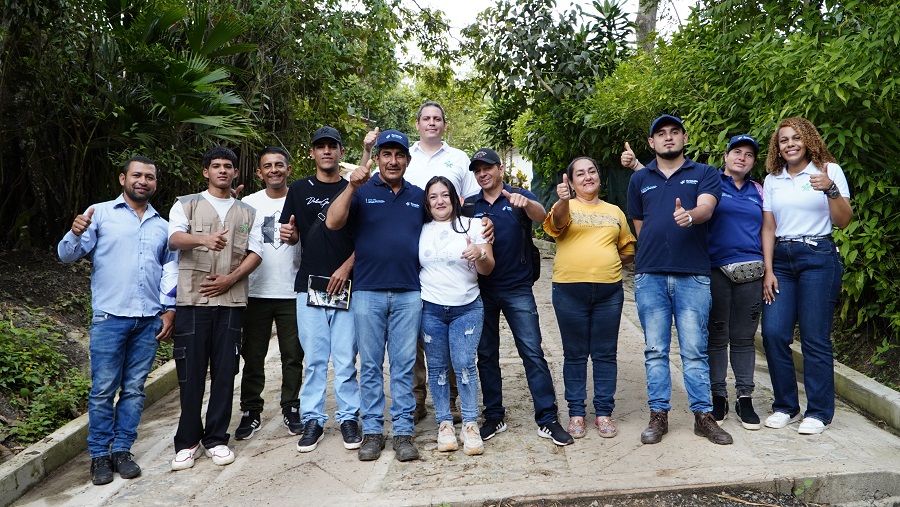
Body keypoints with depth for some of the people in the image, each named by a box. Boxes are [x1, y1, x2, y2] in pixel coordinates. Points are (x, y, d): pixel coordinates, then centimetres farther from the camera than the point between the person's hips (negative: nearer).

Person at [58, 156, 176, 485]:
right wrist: (75, 234, -23)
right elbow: (68, 254, -2)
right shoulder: (100, 213, 3)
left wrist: (170, 310, 9)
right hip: (109, 318, -3)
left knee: (134, 389, 8)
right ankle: (99, 455, 13)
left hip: (149, 321, 3)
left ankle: (122, 450, 19)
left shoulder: (162, 226, 14)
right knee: (103, 390, 1)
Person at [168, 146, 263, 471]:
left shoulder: (247, 212, 17)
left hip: (231, 300, 2)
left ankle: (216, 439, 13)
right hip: (192, 300, -2)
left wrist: (230, 279, -7)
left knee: (224, 371, 3)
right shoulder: (187, 205, 9)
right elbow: (174, 239, -9)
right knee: (191, 372, 0)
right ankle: (188, 441, 11)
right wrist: (203, 239, -31)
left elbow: (255, 252, 10)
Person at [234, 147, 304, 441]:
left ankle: (291, 409, 20)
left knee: (293, 356, 7)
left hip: (292, 293, 0)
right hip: (257, 292, 0)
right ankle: (251, 412, 18)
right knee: (253, 356, 7)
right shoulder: (248, 204, 6)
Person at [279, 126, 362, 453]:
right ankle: (313, 420, 15)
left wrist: (346, 267, -9)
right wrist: (289, 235, -8)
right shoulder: (300, 190, 12)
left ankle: (348, 417, 14)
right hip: (310, 283, 1)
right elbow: (292, 236, 15)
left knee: (345, 359, 1)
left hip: (346, 286, -1)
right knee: (314, 358, 4)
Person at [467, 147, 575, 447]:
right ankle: (494, 417, 20)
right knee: (486, 354, 9)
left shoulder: (519, 197, 0)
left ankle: (548, 419, 2)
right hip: (481, 289, 3)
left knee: (533, 353, -5)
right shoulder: (470, 205, 8)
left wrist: (526, 203, -43)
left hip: (517, 288, -3)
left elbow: (541, 216, -21)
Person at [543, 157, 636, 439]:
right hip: (570, 289, -2)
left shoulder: (614, 212, 15)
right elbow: (557, 222, -20)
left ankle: (604, 412, 17)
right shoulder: (565, 206, 5)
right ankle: (576, 412, 15)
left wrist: (609, 261, 1)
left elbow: (628, 249, 20)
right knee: (575, 354, 5)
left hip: (609, 290, 3)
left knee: (605, 353, 7)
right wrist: (563, 200, -41)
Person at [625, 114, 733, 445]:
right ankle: (658, 415, 14)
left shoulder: (705, 174, 7)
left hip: (693, 275, -2)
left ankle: (703, 415, 13)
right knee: (655, 350, 6)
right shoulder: (640, 179, 14)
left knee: (694, 350, 3)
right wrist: (655, 253, 11)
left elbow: (706, 208, -12)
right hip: (650, 275, 2)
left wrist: (689, 216, -33)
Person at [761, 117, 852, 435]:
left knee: (815, 337, -3)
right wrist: (768, 271, 3)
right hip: (781, 259, 3)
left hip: (818, 258, -3)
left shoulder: (829, 170, 2)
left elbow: (843, 221, -3)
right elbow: (768, 228, 11)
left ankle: (819, 412, 11)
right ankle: (785, 406, 12)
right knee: (773, 333, -4)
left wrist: (831, 190, -20)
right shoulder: (772, 180, 12)